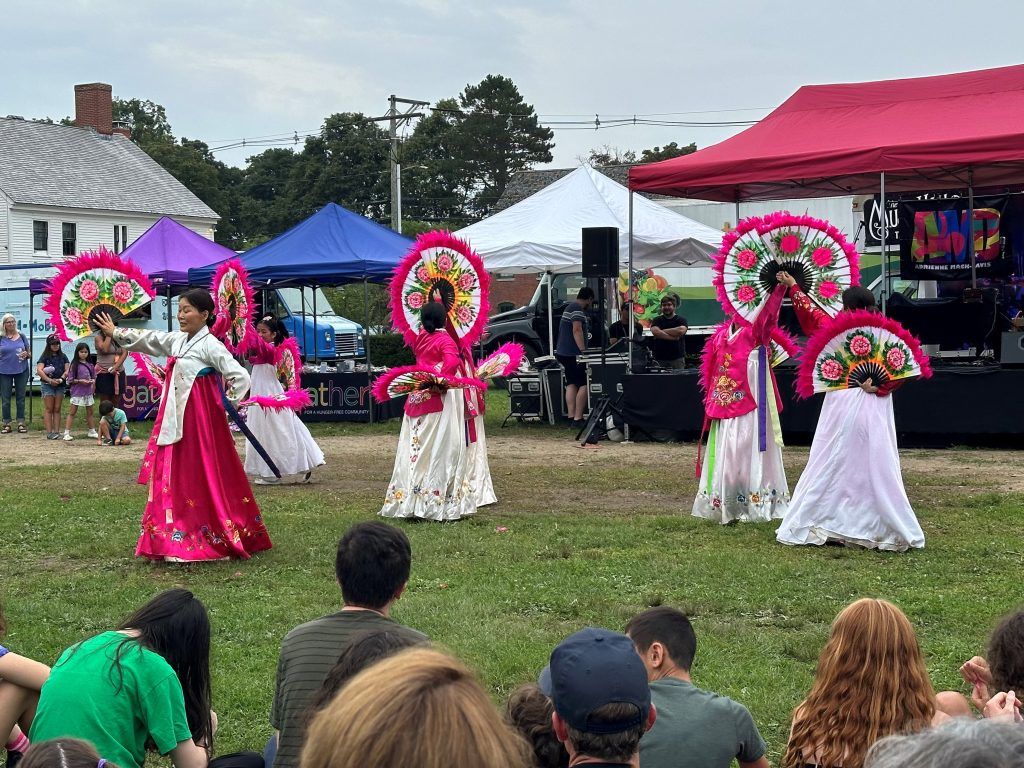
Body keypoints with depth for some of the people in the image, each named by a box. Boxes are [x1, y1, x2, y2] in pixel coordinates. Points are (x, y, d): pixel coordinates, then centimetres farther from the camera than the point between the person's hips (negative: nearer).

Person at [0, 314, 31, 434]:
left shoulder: (21, 336, 6)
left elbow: (29, 354, 11)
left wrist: (26, 354, -10)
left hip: (21, 370, 1)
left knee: (20, 397, 5)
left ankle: (21, 423, 10)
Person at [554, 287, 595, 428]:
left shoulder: (570, 308, 22)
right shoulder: (577, 310, -12)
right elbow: (577, 330, -22)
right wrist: (583, 351, -25)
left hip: (563, 353, 11)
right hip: (573, 354, -11)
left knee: (571, 384, 10)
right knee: (584, 385, -9)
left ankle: (571, 417, 6)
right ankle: (578, 419, -13)